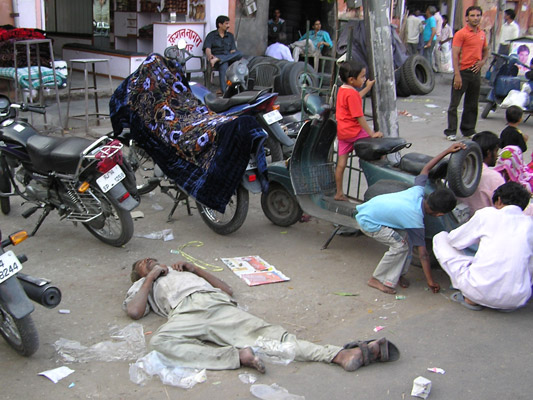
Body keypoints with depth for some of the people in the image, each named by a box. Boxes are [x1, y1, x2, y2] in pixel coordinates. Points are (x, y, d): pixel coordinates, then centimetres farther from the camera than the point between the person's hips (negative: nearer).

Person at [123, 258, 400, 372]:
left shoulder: (179, 271, 41)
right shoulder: (141, 286, 33)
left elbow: (226, 289, 31)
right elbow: (134, 311, 8)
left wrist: (193, 269, 24)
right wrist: (151, 277, 16)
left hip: (219, 305, 3)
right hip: (186, 312, -2)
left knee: (267, 335, -18)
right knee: (160, 341, -38)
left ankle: (342, 354, -35)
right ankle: (237, 356, -43)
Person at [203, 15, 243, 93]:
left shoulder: (230, 35, 23)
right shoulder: (211, 35, 12)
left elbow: (233, 50, 13)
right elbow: (207, 48, -2)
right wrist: (209, 55, -26)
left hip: (229, 57, 4)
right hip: (216, 55, -4)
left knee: (239, 54, -29)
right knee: (224, 65, -40)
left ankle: (217, 59, -40)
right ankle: (225, 91, -51)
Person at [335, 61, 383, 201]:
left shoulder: (342, 90, 11)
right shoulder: (352, 93, -18)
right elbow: (359, 117, -19)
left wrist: (368, 87, 35)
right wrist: (372, 133, -15)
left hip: (342, 132, 9)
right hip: (353, 131, -9)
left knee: (341, 163, 11)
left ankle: (339, 193, 18)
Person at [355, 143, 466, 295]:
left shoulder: (417, 192, -10)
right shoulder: (416, 221, -26)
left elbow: (426, 168, 6)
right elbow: (423, 252, -19)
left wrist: (448, 150, 8)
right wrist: (430, 281, -10)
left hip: (370, 206, 9)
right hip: (368, 222, -9)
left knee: (406, 236, 2)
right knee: (400, 246, -13)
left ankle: (399, 273, 15)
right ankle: (376, 280, 2)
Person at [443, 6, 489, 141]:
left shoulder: (482, 34, 12)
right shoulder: (461, 34, -8)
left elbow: (486, 51, 27)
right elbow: (455, 55, -13)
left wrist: (483, 61, 5)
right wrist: (457, 74, -20)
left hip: (476, 72, 6)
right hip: (463, 72, -6)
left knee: (472, 104, 13)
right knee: (454, 103, -2)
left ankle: (469, 130, 23)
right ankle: (451, 131, 4)